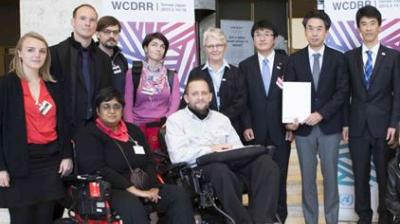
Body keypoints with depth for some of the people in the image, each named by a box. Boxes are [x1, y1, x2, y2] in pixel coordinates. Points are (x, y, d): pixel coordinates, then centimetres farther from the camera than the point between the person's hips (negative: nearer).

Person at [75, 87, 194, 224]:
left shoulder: (134, 131, 20)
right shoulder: (88, 135, 2)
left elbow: (149, 163, 15)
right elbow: (98, 169, -12)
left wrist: (153, 186, -7)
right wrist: (132, 189, -20)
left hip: (143, 187, 6)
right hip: (109, 190, -5)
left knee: (178, 194, -19)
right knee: (130, 204, -38)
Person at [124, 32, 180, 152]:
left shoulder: (172, 76, 11)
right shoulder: (133, 73, 6)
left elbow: (174, 105, 4)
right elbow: (127, 105, 3)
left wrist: (165, 123, -12)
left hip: (163, 127, 1)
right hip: (138, 126, -1)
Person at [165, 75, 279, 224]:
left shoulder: (222, 118, 25)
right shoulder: (175, 120, 9)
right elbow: (177, 155, -7)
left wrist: (231, 151, -7)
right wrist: (210, 150, -9)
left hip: (230, 163, 5)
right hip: (201, 168, -5)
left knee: (265, 162, -25)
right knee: (220, 169, -41)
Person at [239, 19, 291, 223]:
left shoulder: (287, 63, 5)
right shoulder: (245, 66, 8)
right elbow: (243, 100, 5)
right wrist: (246, 126, -5)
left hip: (280, 130, 0)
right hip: (255, 130, 1)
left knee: (279, 176, 4)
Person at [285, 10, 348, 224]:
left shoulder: (338, 58, 2)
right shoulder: (294, 59, 4)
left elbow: (343, 91, -4)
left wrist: (321, 114, -15)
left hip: (329, 126, -1)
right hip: (303, 127, 1)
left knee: (330, 176, 6)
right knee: (307, 178, 7)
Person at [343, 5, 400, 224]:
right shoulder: (350, 57, 7)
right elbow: (346, 92, 7)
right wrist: (345, 123, 2)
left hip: (382, 125, -1)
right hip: (358, 125, 2)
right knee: (360, 175, 6)